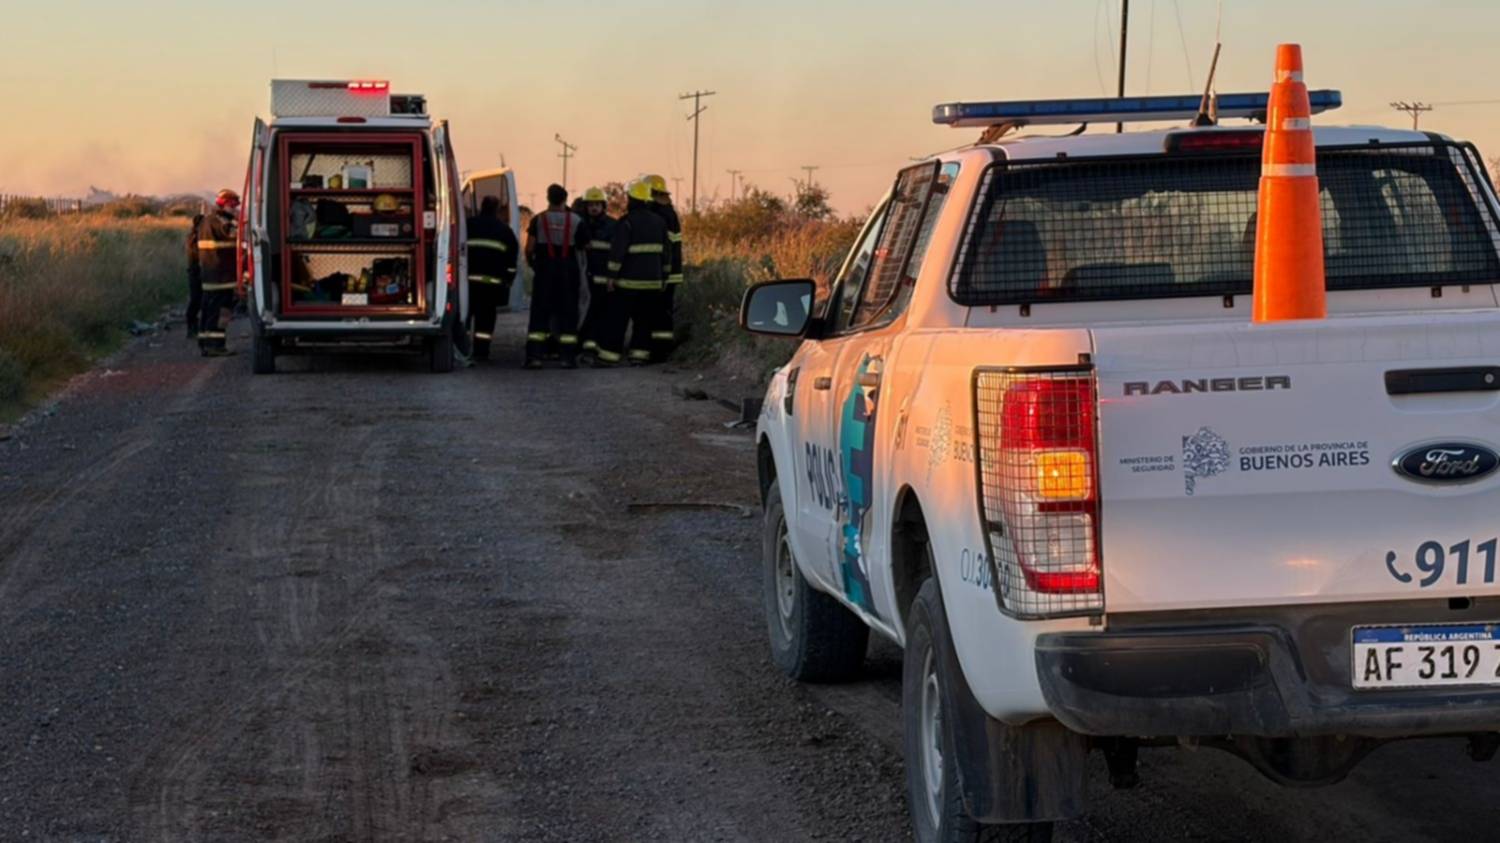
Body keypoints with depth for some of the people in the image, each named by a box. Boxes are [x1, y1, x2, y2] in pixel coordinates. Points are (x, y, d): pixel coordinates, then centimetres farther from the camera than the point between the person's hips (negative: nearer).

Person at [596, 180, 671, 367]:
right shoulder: (659, 222, 10)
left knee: (619, 319, -1)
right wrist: (662, 277, 20)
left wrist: (612, 275, -9)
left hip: (629, 281, -5)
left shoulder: (626, 222, -10)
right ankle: (640, 354, 4)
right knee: (644, 320, 9)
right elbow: (666, 251, 14)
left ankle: (610, 354, -2)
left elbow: (617, 251, -15)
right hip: (652, 281, 5)